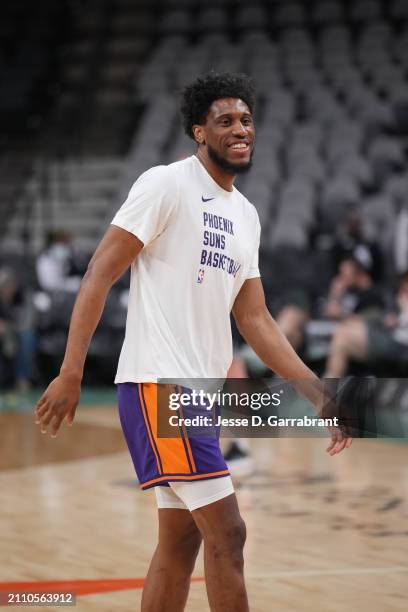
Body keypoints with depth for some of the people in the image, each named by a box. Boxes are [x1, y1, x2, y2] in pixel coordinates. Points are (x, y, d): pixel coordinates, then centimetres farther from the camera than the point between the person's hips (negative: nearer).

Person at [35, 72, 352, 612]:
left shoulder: (247, 216, 16)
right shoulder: (166, 184, -8)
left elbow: (254, 319, 17)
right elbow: (101, 273, -11)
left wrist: (317, 392, 10)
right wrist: (70, 373, -18)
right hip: (157, 382, -9)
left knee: (181, 539, 10)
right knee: (227, 532, -11)